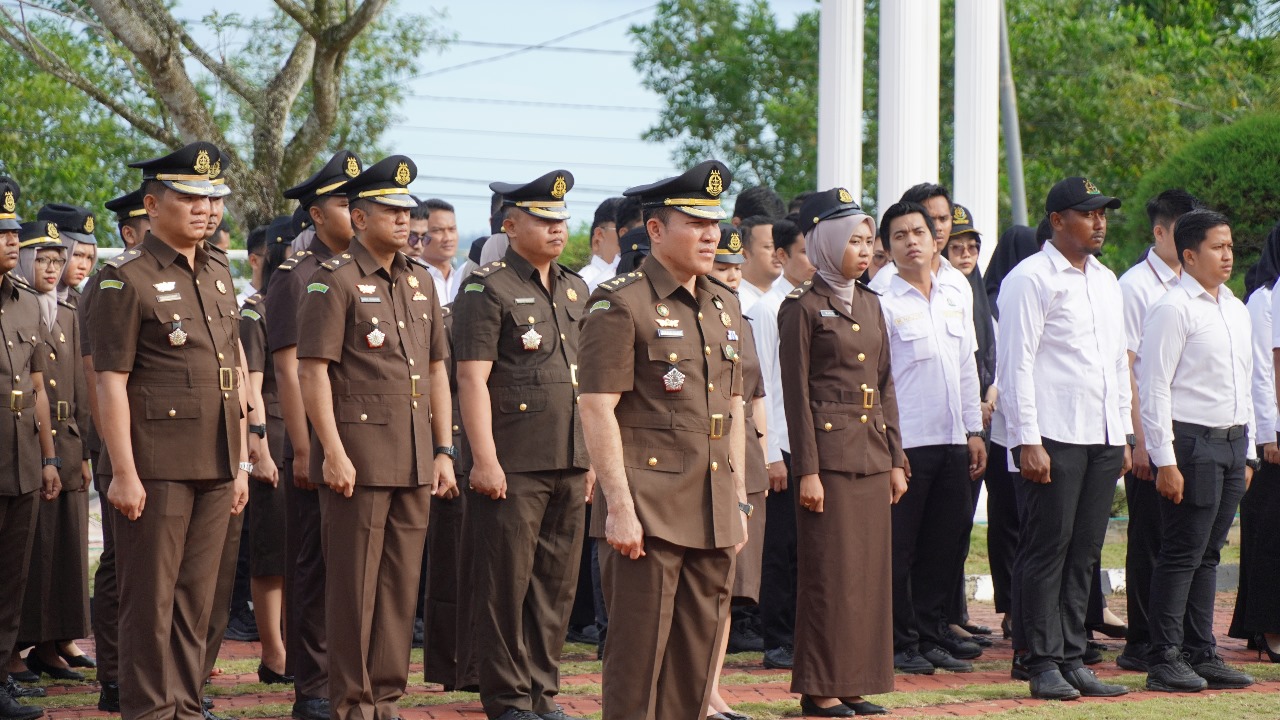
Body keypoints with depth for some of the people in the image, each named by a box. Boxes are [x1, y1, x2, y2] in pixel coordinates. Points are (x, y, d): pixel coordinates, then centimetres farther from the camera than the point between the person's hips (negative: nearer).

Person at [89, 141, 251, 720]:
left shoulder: (218, 275, 15)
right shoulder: (126, 280, -7)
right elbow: (111, 383, -11)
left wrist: (241, 462, 14)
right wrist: (123, 473, -16)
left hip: (215, 468, 6)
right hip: (157, 469, -6)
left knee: (196, 597, 10)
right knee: (150, 599, -1)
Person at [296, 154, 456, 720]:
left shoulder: (420, 281, 14)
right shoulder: (334, 280, -6)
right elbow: (312, 372, -11)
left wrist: (444, 450, 12)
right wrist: (333, 453, -16)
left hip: (415, 461, 6)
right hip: (359, 456, -6)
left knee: (401, 583, 8)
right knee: (353, 585, -1)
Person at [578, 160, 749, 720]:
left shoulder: (724, 306, 15)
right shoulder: (620, 304, -8)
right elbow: (597, 409, -13)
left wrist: (739, 499, 16)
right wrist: (619, 506, -18)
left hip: (714, 517, 7)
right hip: (648, 514, -7)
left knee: (698, 656, 10)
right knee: (638, 654, -3)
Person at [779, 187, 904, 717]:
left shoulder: (869, 304, 14)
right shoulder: (803, 307, -7)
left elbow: (885, 385, 16)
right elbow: (796, 393, -9)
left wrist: (895, 459, 11)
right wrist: (806, 470, -13)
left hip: (872, 451, 7)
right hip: (829, 449, -7)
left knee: (869, 570, 7)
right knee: (829, 572, -4)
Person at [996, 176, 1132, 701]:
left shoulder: (1106, 281, 17)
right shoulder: (1031, 279, -5)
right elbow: (1015, 364, -9)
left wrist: (1123, 435, 17)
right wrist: (1027, 440, -15)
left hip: (1102, 439, 7)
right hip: (1053, 438, -7)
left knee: (1084, 553, 8)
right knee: (1047, 550, -4)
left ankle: (1072, 659, 12)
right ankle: (1043, 664, 0)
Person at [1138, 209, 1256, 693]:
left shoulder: (1236, 310, 15)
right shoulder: (1172, 310, -10)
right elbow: (1154, 387, -13)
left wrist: (1248, 452, 18)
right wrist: (1164, 460, -16)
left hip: (1231, 442, 8)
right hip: (1191, 441, -7)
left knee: (1208, 553, 11)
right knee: (1182, 553, -6)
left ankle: (1202, 655, 16)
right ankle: (1165, 661, -1)